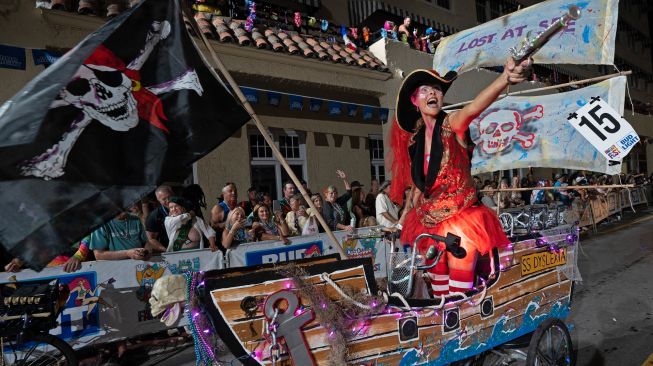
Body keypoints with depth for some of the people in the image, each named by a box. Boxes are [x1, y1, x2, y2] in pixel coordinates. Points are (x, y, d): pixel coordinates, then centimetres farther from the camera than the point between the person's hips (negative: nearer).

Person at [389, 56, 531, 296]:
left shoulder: (451, 125, -13)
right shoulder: (414, 139, 2)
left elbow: (474, 107, -37)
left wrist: (505, 78, -57)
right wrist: (403, 222, 19)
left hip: (461, 219, -5)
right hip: (429, 222, 5)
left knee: (459, 286, 1)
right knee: (438, 283, 17)